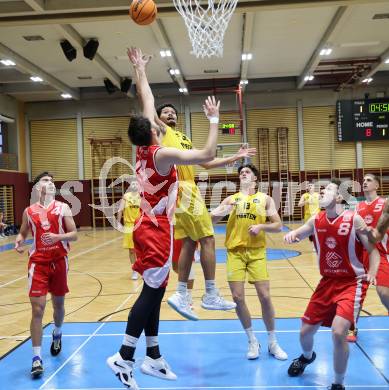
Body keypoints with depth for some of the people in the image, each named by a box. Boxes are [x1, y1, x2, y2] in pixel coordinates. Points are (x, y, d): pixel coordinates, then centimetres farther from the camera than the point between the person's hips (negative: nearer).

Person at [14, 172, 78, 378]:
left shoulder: (62, 208, 1)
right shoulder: (29, 211, 4)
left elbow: (74, 235, -4)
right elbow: (23, 233, 16)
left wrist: (58, 237, -23)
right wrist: (19, 241, -7)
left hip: (59, 261, 1)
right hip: (38, 262, -1)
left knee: (59, 304, 15)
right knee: (37, 309, -8)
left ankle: (57, 334, 45)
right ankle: (36, 357, -2)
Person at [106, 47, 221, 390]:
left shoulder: (143, 150, 6)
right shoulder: (162, 154, -16)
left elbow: (148, 102, 18)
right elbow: (207, 155, -22)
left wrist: (140, 70, 27)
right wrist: (214, 119, -12)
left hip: (150, 228, 9)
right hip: (157, 231, -9)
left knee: (154, 291, 12)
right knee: (151, 292, -5)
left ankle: (153, 358, 20)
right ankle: (124, 358, -1)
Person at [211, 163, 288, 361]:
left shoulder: (265, 199, 8)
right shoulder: (231, 199, 11)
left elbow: (278, 226, 4)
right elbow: (211, 219, 5)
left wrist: (261, 226, -15)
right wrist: (220, 213, -16)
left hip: (256, 251, -1)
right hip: (235, 251, 1)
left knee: (265, 296, -5)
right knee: (237, 297, -4)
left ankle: (272, 343, 15)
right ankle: (252, 341, 16)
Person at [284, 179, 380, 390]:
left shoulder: (354, 219, -15)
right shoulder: (316, 220, -2)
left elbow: (373, 250, -9)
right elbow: (297, 235, 13)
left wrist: (371, 273, -26)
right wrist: (291, 235, -11)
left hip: (352, 283, -5)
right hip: (327, 282, 5)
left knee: (338, 331, -25)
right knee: (305, 331, 10)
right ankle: (307, 357, 48)